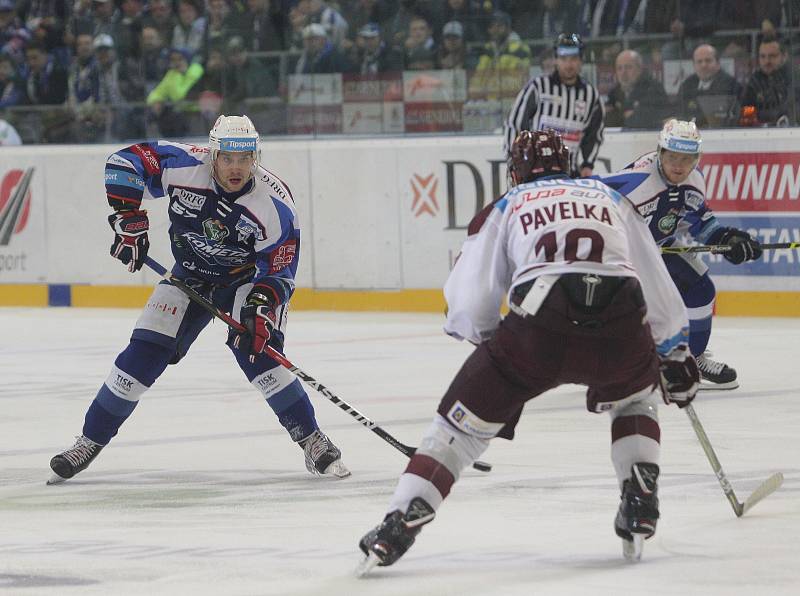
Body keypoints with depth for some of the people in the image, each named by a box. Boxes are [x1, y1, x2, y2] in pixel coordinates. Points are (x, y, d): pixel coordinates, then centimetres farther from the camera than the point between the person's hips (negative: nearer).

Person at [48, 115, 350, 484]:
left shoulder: (275, 206, -27)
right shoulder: (184, 165, -24)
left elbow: (279, 273, -21)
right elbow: (123, 162, -13)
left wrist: (261, 308, -38)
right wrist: (129, 218, -20)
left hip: (248, 278, -3)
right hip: (190, 276, 3)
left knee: (256, 349, -26)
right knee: (144, 353, -6)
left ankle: (312, 442, -16)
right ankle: (91, 440, 8)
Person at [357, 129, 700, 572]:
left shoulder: (507, 207, 24)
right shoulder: (613, 199, 31)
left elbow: (468, 305, 17)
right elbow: (655, 284, 30)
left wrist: (486, 339, 38)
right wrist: (676, 355, 39)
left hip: (539, 326, -2)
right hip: (619, 329, 2)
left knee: (465, 419, 11)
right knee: (636, 396, 34)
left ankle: (398, 524, 0)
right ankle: (640, 504, 19)